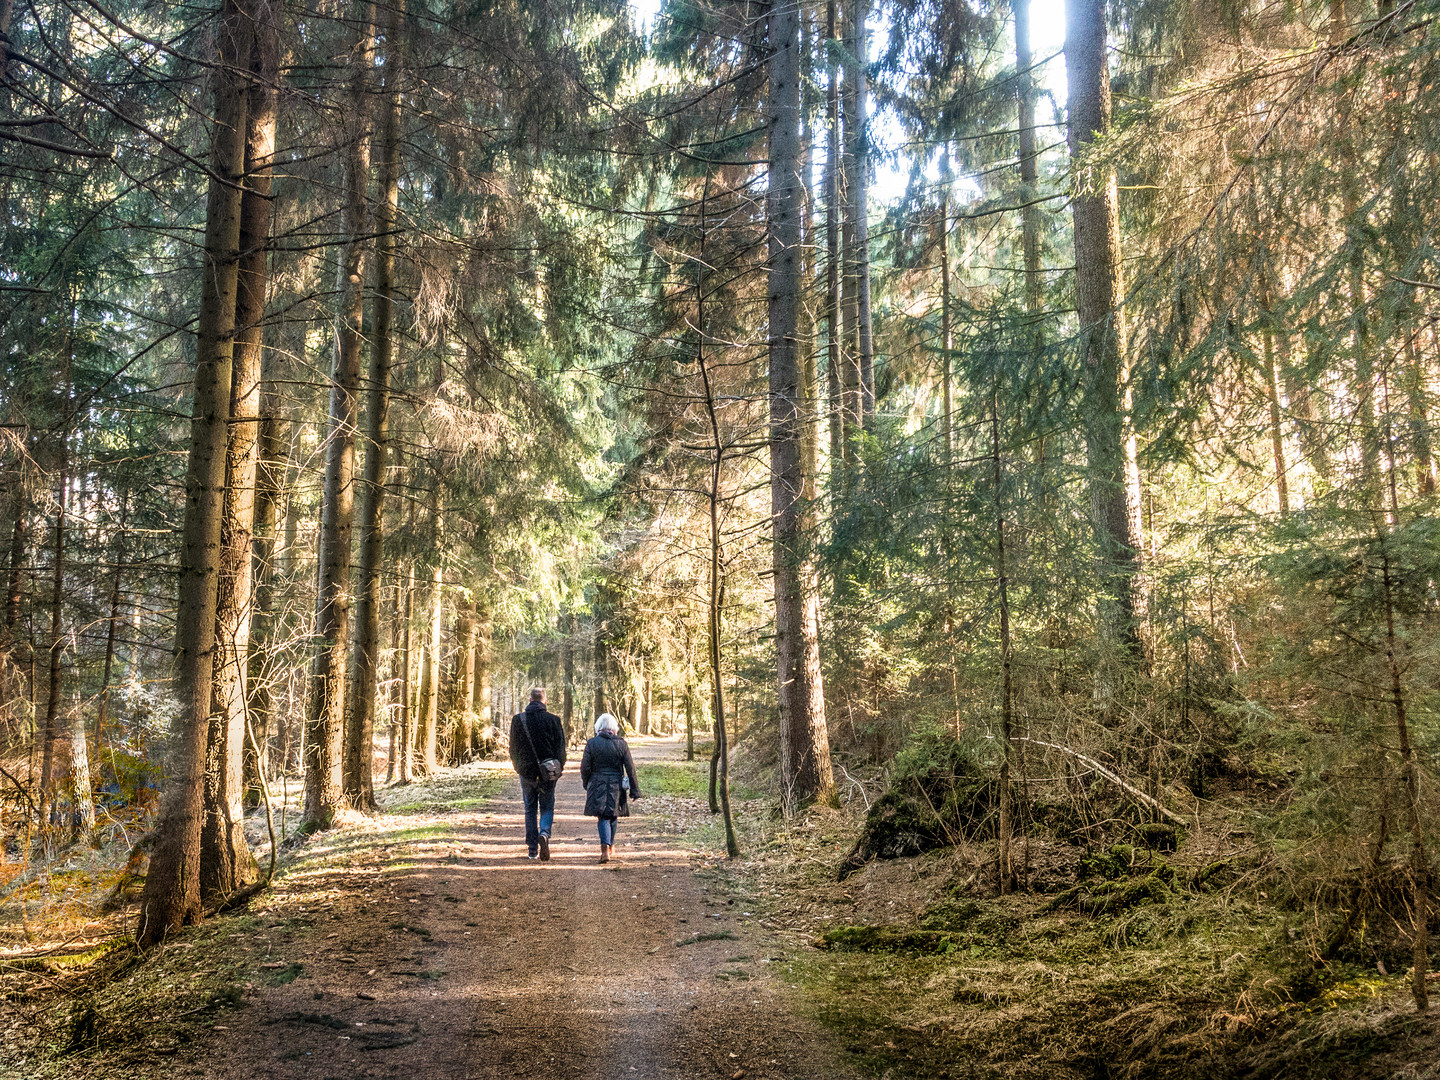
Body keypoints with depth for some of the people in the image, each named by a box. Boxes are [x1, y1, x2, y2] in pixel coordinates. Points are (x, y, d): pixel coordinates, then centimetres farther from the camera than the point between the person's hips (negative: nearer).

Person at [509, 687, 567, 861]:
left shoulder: (518, 720, -1)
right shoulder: (553, 720, -6)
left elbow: (513, 748, 6)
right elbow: (561, 747, -4)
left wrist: (518, 766, 21)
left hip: (526, 771, 1)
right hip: (548, 772, -1)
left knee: (530, 809, 13)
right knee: (547, 808, 9)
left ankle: (533, 849, 11)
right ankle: (544, 834, -20)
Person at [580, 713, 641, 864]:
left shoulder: (592, 743, -5)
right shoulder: (621, 743, -2)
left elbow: (585, 767, -4)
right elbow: (630, 768, -1)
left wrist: (586, 784, 14)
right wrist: (635, 790, 4)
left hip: (597, 786, -1)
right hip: (616, 786, 2)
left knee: (603, 818, 0)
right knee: (612, 816, 17)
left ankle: (606, 849, -18)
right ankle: (610, 847, 30)